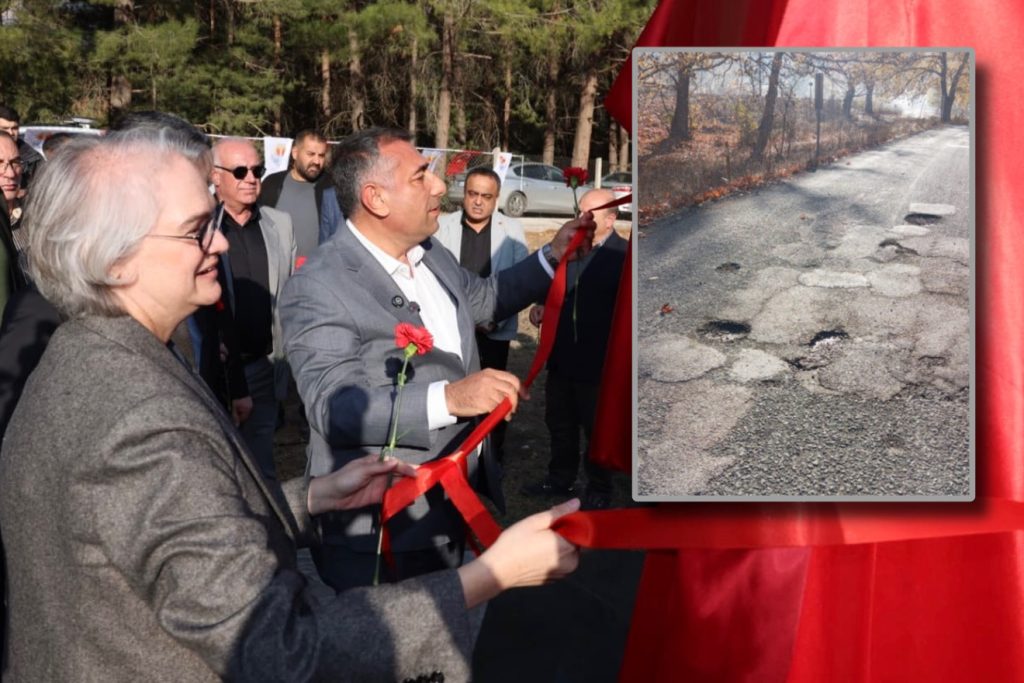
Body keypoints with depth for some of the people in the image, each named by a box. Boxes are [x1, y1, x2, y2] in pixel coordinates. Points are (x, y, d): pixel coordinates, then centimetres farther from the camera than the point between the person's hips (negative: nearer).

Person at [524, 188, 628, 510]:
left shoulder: (623, 255, -15)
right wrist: (543, 306, -1)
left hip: (598, 362, -6)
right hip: (562, 357, 6)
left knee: (597, 429, 11)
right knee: (559, 424, 19)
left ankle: (599, 488, 29)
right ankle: (560, 478, 37)